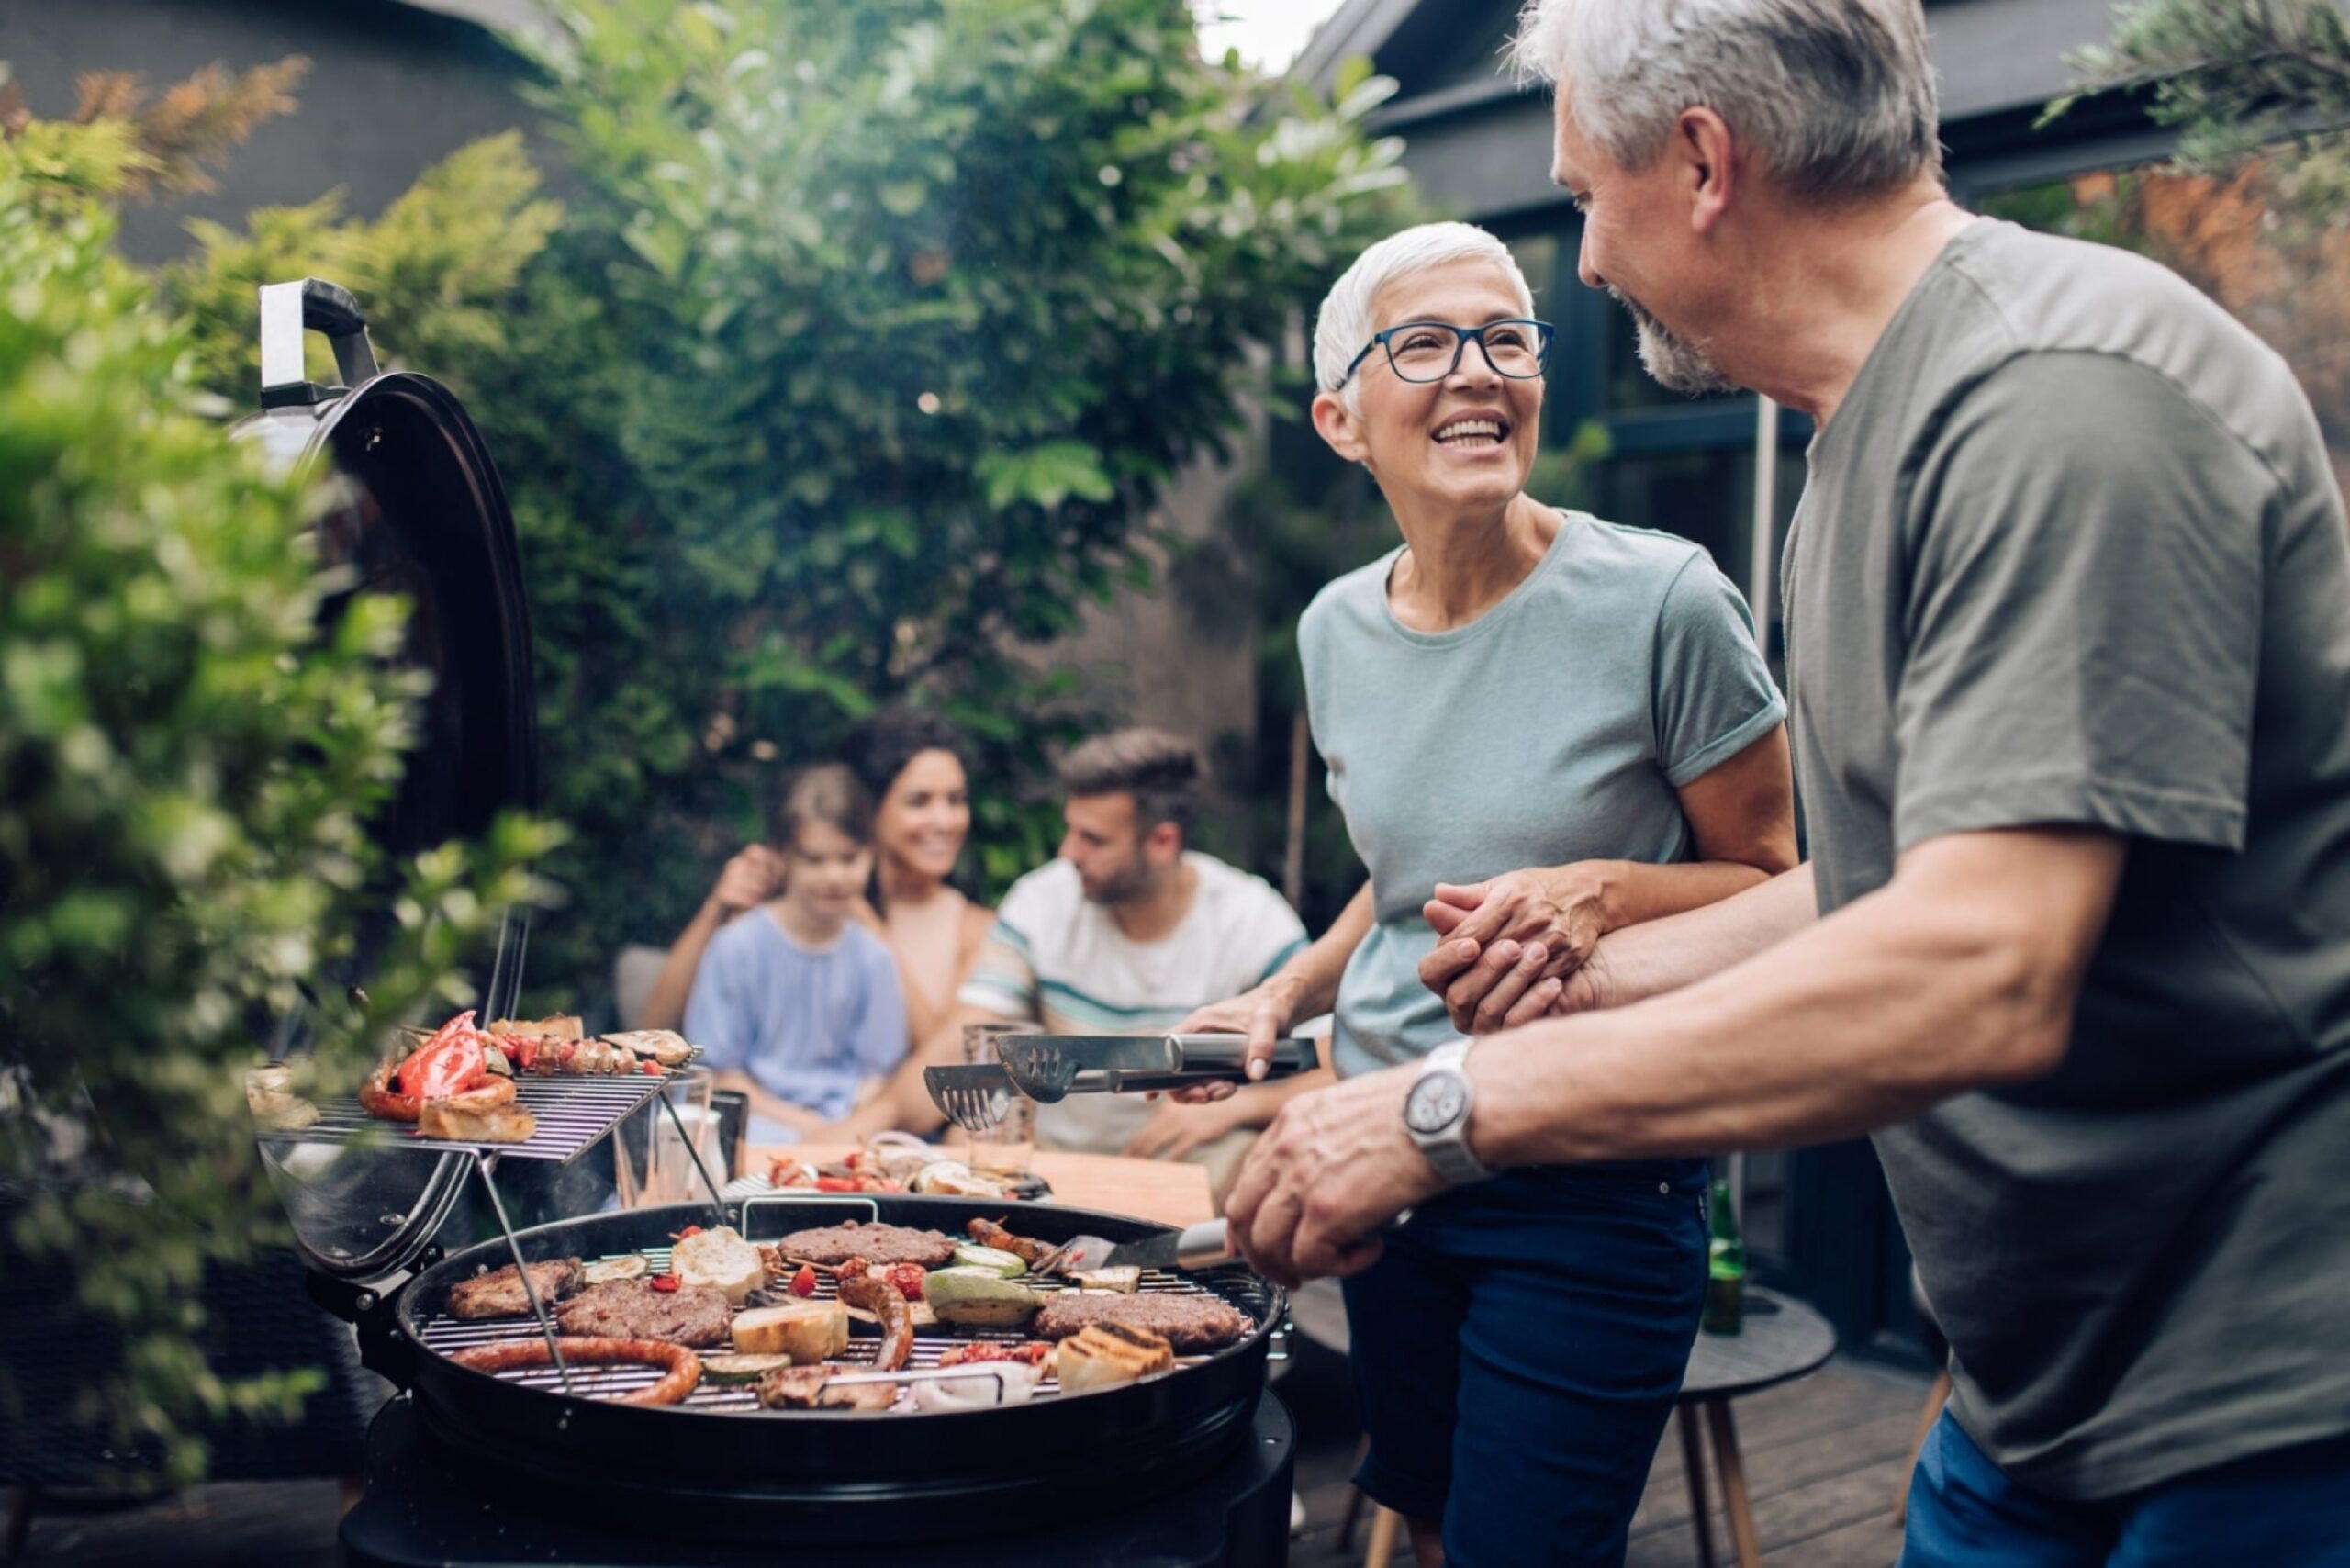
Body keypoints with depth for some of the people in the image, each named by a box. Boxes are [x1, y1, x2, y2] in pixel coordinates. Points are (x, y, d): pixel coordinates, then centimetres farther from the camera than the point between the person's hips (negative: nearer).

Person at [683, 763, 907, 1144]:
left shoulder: (873, 960, 5)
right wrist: (799, 1123, -10)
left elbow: (875, 1073, 7)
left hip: (847, 1127, 3)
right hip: (761, 1120, -3)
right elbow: (719, 1073, 0)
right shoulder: (736, 948, -2)